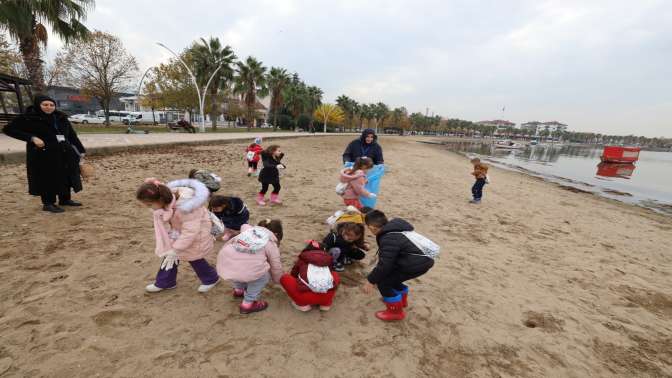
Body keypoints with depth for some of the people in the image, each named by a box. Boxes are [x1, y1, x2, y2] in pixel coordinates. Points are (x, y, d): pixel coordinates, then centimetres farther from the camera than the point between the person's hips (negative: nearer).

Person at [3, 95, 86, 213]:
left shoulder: (61, 118, 8)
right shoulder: (28, 118, -5)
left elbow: (72, 135, 11)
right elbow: (8, 129, -5)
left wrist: (81, 150, 8)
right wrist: (32, 138, -19)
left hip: (64, 153, 5)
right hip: (43, 154, -5)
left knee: (66, 176, 10)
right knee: (47, 178, 0)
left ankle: (65, 199, 25)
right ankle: (48, 203, 11)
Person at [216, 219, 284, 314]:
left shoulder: (249, 228, 28)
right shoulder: (271, 244, 15)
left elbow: (243, 226, 52)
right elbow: (276, 267, 21)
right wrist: (279, 281, 40)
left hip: (223, 265, 6)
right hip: (244, 270, -6)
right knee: (264, 274, 22)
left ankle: (238, 290, 49)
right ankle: (248, 304, 22)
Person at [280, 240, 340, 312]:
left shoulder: (303, 258, 16)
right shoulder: (327, 258, 20)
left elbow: (293, 274, 34)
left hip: (305, 297, -2)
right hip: (326, 297, 3)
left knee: (284, 278, 18)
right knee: (335, 275, 31)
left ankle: (303, 304, 11)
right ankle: (326, 303, 18)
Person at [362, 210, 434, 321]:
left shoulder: (388, 239, -22)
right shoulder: (394, 229, 8)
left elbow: (384, 264, -21)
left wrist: (371, 280, -8)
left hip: (417, 264, -10)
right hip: (423, 259, 10)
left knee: (383, 281, -5)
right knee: (389, 274, 23)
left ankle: (396, 311, 12)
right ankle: (402, 299, 44)